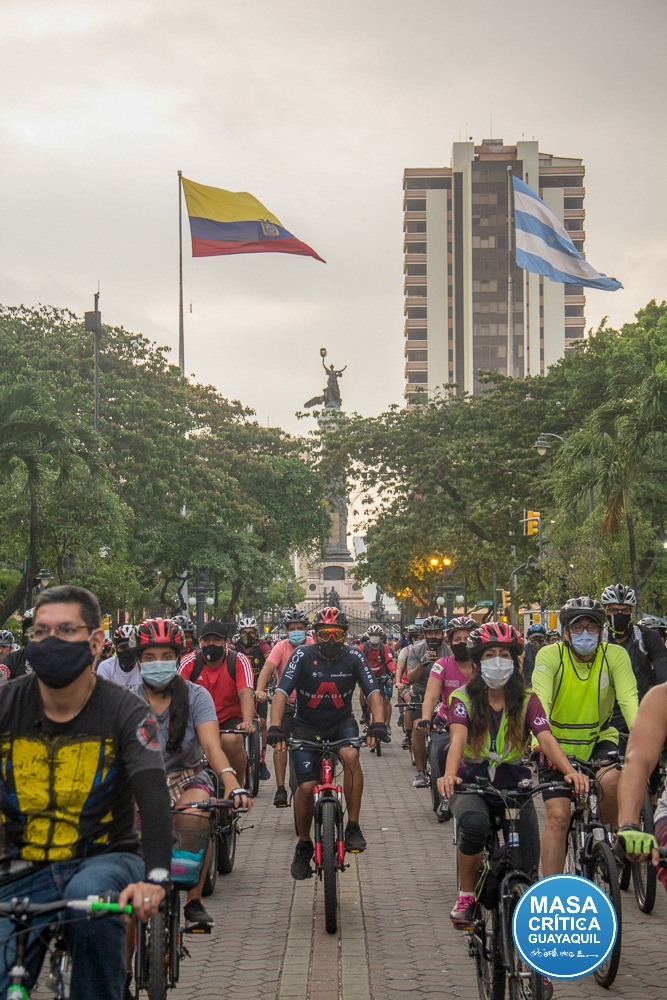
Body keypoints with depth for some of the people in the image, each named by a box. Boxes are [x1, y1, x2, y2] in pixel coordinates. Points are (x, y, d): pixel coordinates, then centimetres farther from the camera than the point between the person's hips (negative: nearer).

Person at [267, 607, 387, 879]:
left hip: (342, 723, 1)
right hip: (307, 726, -1)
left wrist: (378, 723, -36)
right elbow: (282, 692, -24)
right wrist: (275, 727, -39)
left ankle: (353, 827, -19)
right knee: (306, 787, -12)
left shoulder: (353, 657, -12)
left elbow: (373, 692, -18)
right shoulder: (303, 656, -16)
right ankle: (303, 845, 12)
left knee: (351, 755, -32)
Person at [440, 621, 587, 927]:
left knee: (527, 865, -13)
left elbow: (546, 739, -17)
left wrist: (570, 771, -37)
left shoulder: (527, 701, -1)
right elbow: (458, 738, -23)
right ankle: (466, 896, -11)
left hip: (513, 783, 2)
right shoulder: (464, 698, -5)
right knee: (475, 823, -37)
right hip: (472, 782, -2)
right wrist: (449, 775, -44)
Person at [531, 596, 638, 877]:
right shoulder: (550, 655, -17)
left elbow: (629, 700, -24)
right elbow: (540, 702, -29)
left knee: (611, 781, -30)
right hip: (557, 745, -1)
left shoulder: (615, 655, -13)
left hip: (598, 740, 1)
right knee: (558, 816, -14)